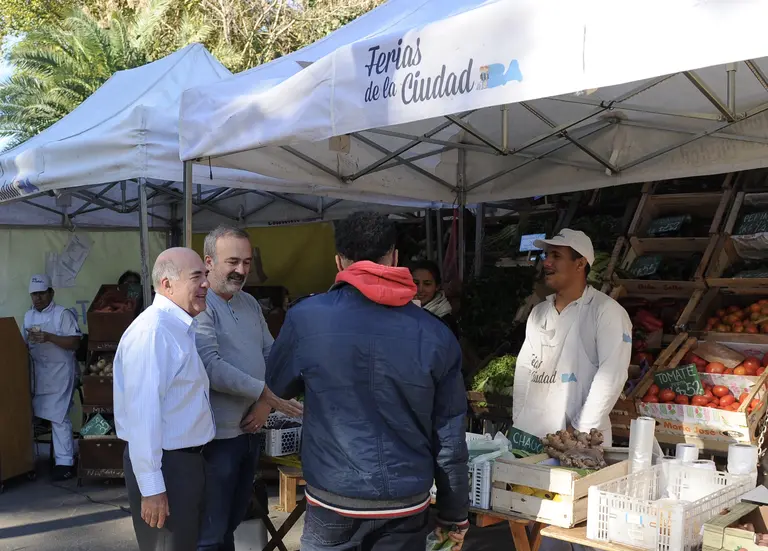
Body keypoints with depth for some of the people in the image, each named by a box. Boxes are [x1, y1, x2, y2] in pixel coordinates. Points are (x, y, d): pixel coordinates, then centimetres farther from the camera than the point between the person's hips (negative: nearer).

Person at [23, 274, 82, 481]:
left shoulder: (63, 314, -8)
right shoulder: (28, 316, 12)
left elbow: (75, 343, -13)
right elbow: (24, 343, 20)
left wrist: (49, 337, -22)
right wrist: (29, 339, -3)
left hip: (60, 373, -6)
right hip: (38, 373, 6)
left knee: (58, 417, -5)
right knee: (43, 416, 6)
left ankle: (65, 462, 2)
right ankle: (60, 455, 18)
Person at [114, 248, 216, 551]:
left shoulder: (180, 327, 10)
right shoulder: (153, 330, -22)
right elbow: (142, 412, -26)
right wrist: (151, 487, -25)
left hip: (187, 458, 10)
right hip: (164, 464, -10)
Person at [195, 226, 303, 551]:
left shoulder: (250, 303, 10)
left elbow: (271, 354, 11)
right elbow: (212, 368, -25)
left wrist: (264, 404, -4)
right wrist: (267, 393, -20)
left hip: (250, 430, 8)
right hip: (216, 435, -8)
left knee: (232, 521, 22)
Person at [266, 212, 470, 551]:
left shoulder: (307, 317, -11)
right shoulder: (436, 335, -8)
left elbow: (278, 385, 8)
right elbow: (449, 438, -2)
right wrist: (455, 513, 10)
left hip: (334, 500, -1)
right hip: (407, 503, 1)